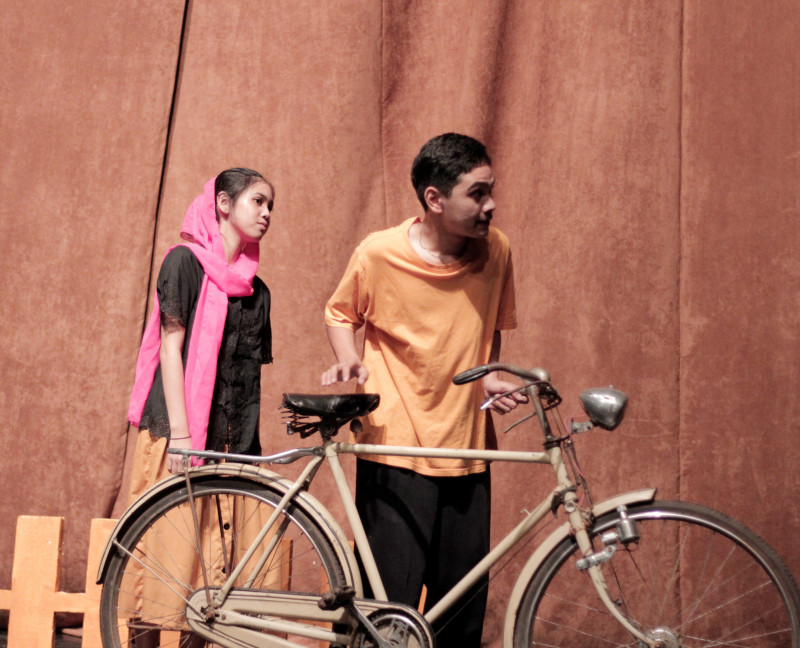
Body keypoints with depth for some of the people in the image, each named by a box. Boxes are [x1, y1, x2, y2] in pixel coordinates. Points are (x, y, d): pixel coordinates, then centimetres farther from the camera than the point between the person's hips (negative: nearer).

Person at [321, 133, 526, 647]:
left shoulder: (496, 250, 0)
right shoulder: (380, 253, -9)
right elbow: (340, 313, 9)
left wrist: (489, 377, 0)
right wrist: (348, 359, -10)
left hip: (467, 449, 4)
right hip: (396, 449, -3)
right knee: (389, 605, -3)